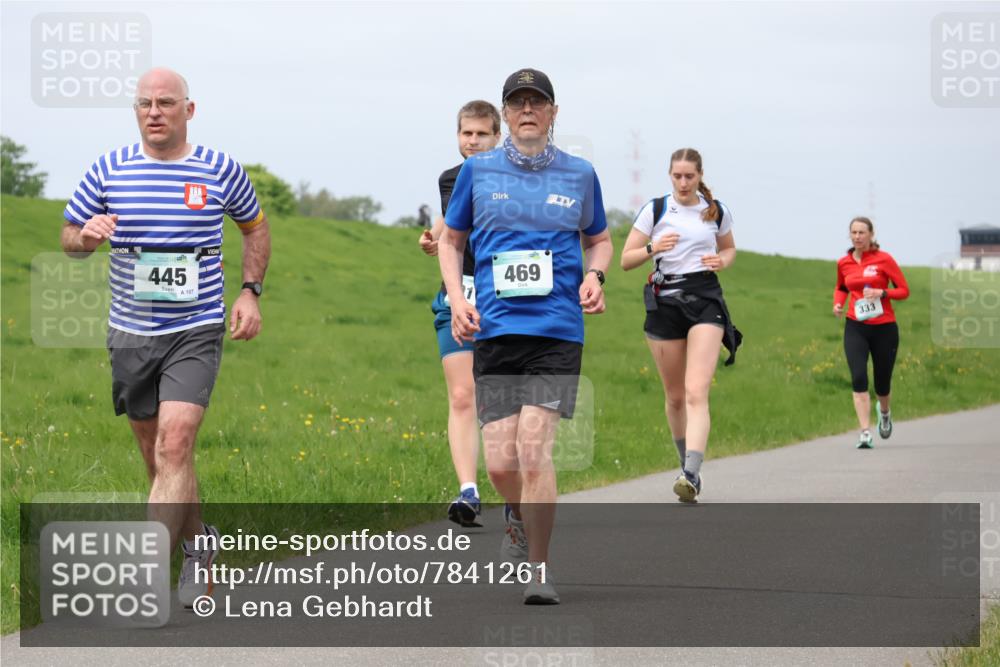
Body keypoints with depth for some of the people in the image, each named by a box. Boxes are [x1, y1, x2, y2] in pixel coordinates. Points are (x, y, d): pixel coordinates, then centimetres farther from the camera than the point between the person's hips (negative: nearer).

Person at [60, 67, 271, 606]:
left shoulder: (221, 171, -1)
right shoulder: (109, 170, 2)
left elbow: (255, 227, 17)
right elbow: (69, 237, 11)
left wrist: (250, 291, 3)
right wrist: (87, 235, -14)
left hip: (196, 331, -3)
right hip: (131, 333, 3)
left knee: (174, 446, -18)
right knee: (157, 456, 11)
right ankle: (197, 542, 35)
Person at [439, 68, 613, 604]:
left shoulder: (579, 174, 9)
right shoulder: (478, 170, 8)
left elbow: (598, 238, 22)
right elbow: (450, 239, 18)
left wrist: (594, 275, 1)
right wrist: (456, 298, 2)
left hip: (558, 329, -1)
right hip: (494, 327, 1)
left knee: (533, 449, -14)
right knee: (499, 461, -4)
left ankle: (538, 567, -1)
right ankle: (518, 516, 32)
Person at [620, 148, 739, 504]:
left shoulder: (717, 211, 6)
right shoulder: (655, 210, 2)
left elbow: (729, 249, 24)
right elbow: (626, 260, 2)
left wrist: (722, 261, 1)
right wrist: (653, 248, -17)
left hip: (705, 300, -1)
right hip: (665, 301, 1)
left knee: (697, 392, -17)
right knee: (675, 395, 9)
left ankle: (691, 476, -28)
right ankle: (687, 465, 30)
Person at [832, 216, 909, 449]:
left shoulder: (883, 259, -5)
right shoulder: (844, 263, 5)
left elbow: (904, 290, -3)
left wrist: (881, 293, -19)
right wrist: (838, 303, 4)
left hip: (884, 327, -2)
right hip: (855, 327, 2)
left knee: (882, 383, 9)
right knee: (858, 378, -17)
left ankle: (884, 412, 45)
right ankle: (865, 433, -17)